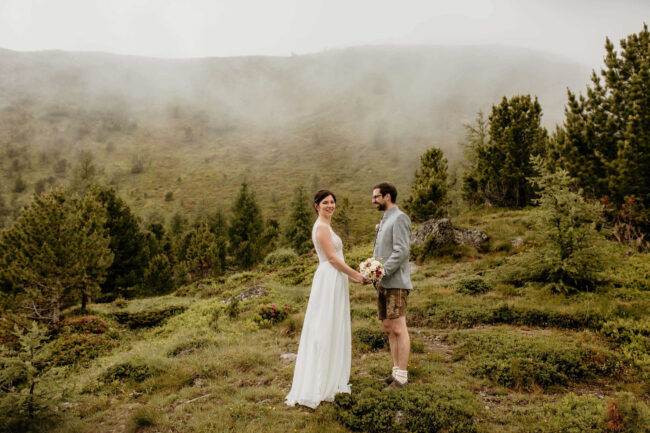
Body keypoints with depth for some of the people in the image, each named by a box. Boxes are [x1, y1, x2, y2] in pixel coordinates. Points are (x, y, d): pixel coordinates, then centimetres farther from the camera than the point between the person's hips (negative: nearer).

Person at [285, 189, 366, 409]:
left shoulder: (325, 226, 18)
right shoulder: (321, 227, -14)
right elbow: (332, 258, -17)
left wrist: (350, 276, 18)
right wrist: (356, 275, -10)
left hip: (334, 281, 10)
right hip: (328, 282, -10)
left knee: (334, 331, 14)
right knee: (325, 331, -6)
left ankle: (330, 381, 25)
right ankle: (318, 387, 1)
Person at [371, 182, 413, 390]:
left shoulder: (399, 218, -8)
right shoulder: (384, 220, 20)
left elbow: (402, 251, -18)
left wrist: (383, 271, -19)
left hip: (395, 282, -9)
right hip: (382, 283, 9)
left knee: (399, 329, -5)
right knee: (388, 328, 12)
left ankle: (401, 376, 2)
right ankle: (396, 371, 21)